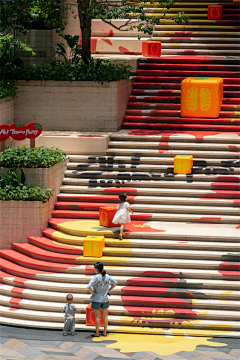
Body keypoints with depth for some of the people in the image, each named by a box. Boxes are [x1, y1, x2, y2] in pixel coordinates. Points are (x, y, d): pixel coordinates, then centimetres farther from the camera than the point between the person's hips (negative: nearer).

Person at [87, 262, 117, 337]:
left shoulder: (95, 277, -19)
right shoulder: (107, 276, -2)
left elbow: (89, 287, -29)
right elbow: (115, 283, 8)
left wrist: (92, 292, -11)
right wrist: (109, 291, 9)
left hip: (96, 299, -5)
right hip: (105, 299, 5)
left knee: (97, 317, 3)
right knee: (105, 316, 12)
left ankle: (97, 333, 10)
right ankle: (105, 332, 18)